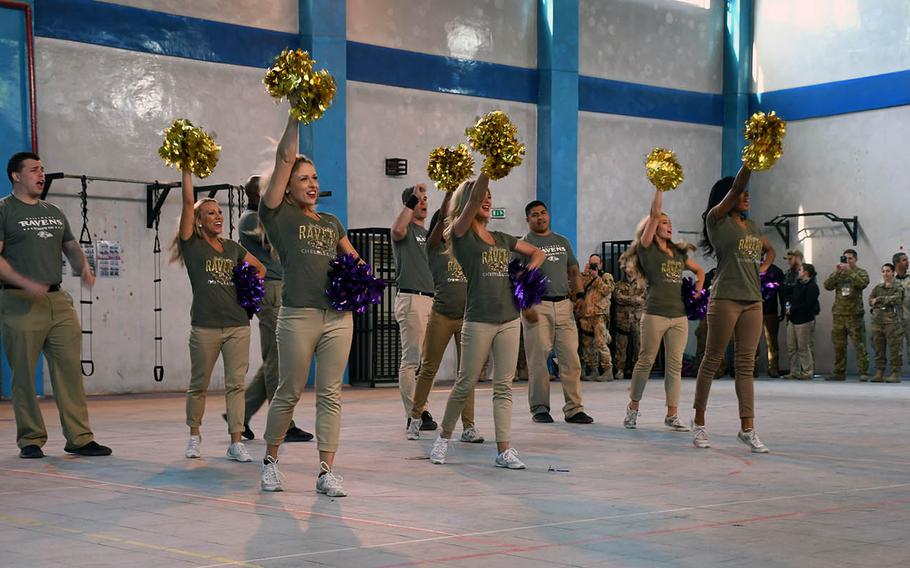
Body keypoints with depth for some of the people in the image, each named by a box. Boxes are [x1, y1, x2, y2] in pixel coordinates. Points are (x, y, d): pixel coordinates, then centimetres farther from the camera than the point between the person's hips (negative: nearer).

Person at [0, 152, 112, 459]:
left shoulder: (54, 213, 19)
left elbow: (71, 247, 26)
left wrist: (84, 268, 3)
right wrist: (25, 283, -21)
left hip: (58, 301, 5)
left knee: (70, 370, 0)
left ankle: (79, 437, 3)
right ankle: (31, 440, 9)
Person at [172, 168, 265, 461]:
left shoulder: (232, 247, 14)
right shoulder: (192, 244, 3)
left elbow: (260, 267, 26)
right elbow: (188, 202, -6)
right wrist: (187, 169, -7)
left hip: (238, 324, 3)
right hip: (205, 325, -3)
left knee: (235, 383, -1)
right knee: (199, 384, 7)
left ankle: (236, 442, 0)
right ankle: (194, 437, 24)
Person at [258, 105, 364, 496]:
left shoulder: (331, 223, 19)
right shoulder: (279, 215, 4)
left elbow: (354, 258, 29)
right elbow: (285, 159, -3)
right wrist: (295, 116, -3)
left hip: (339, 316, 4)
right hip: (299, 315, -4)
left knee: (330, 395, 2)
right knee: (289, 393, 3)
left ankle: (326, 472, 4)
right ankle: (270, 461, 22)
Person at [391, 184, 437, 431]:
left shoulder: (428, 233, 24)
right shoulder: (406, 229, -2)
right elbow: (398, 229, -28)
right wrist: (413, 198, -26)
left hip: (431, 299, 9)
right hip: (411, 298, -9)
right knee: (411, 359, -9)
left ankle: (421, 410, 17)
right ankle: (413, 415, -10)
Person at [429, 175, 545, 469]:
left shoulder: (501, 239, 17)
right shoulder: (460, 232, 0)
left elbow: (538, 253, 25)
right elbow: (474, 196, -15)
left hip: (509, 320, 5)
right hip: (478, 320, -5)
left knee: (504, 386, 2)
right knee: (466, 384, 2)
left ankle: (504, 450, 2)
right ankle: (444, 437, 21)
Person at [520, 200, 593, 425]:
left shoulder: (563, 242, 19)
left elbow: (573, 271, 22)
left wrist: (579, 296, 8)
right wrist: (525, 307, -14)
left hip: (564, 305, 4)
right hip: (537, 306, -4)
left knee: (571, 358, -1)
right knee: (538, 359, -2)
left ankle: (573, 409, 2)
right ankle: (539, 408, 7)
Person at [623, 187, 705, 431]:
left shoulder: (679, 253, 17)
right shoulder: (646, 248, 0)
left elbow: (699, 271, 33)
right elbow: (655, 213, -8)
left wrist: (698, 290, 15)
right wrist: (661, 185, -7)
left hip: (679, 316, 5)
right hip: (655, 315, -5)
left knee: (674, 365, 3)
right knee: (646, 361, -1)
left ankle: (672, 415, 5)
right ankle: (633, 407, 12)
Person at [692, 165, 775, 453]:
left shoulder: (751, 226, 18)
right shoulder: (716, 219, -1)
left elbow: (769, 249, 33)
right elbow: (736, 187, -14)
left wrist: (764, 265, 12)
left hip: (753, 301, 6)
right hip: (725, 298, -6)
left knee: (746, 365, 3)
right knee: (713, 359, 1)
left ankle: (747, 429, 1)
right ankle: (699, 422, 12)